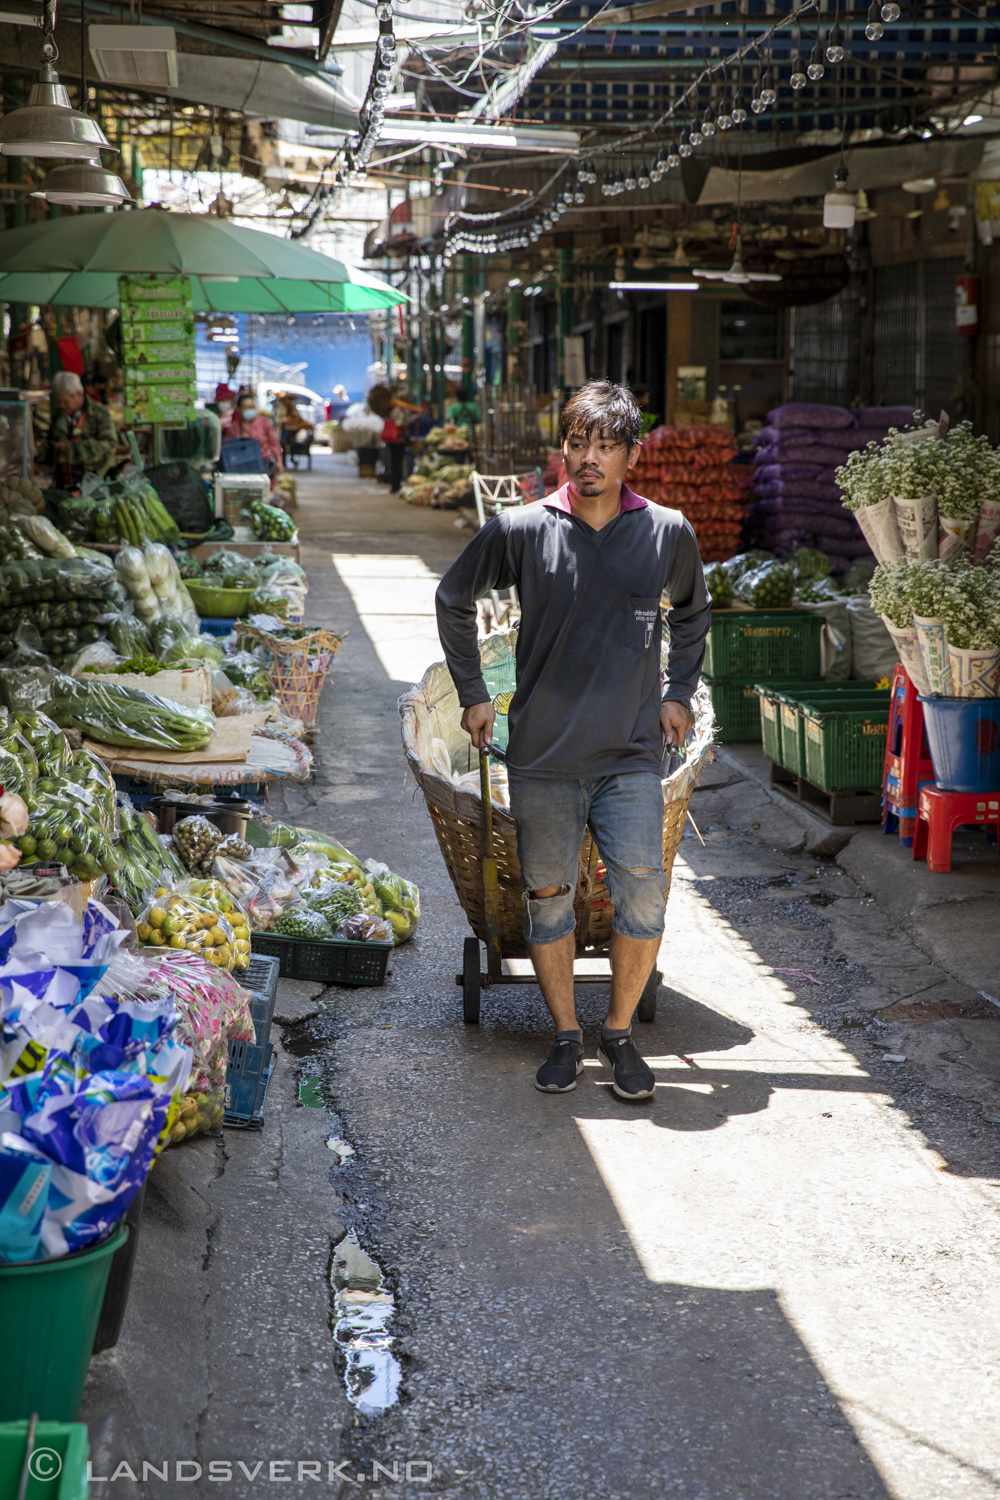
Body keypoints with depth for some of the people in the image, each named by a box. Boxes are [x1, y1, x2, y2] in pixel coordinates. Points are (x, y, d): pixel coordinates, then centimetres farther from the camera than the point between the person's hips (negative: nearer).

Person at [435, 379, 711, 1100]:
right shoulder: (521, 530, -4)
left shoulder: (669, 533, 0)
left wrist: (678, 694, 15)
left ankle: (620, 1031, 12)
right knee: (548, 897, 6)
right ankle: (567, 1035, 23)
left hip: (632, 756, 0)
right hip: (543, 755, 0)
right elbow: (454, 600, 12)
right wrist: (473, 693, 11)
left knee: (643, 895, -8)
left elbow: (692, 614, 21)